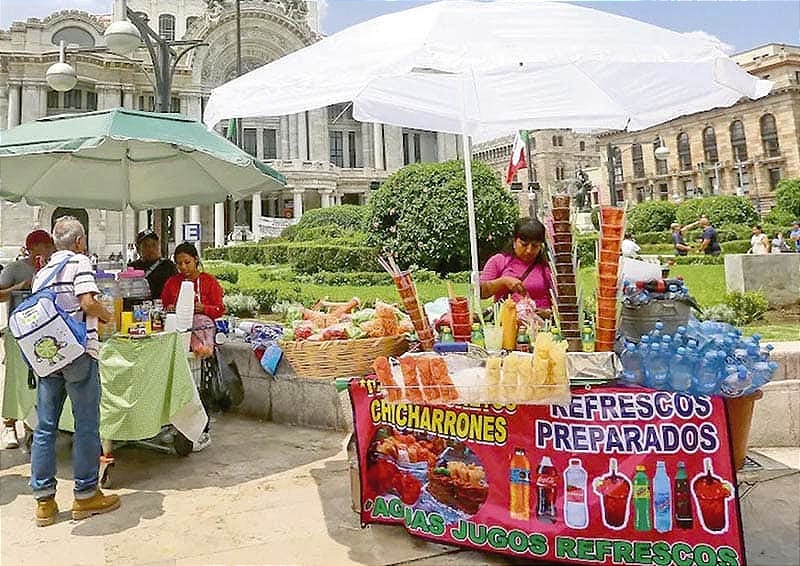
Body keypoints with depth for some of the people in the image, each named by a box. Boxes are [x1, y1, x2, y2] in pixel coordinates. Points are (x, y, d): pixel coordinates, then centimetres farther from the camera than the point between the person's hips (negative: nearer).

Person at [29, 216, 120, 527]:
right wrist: (107, 315, 2)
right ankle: (85, 495, 12)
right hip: (78, 352, -6)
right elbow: (88, 302, -16)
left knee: (45, 427, 10)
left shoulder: (41, 272, 16)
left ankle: (43, 501, 17)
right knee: (86, 425, 3)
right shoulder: (80, 263, -4)